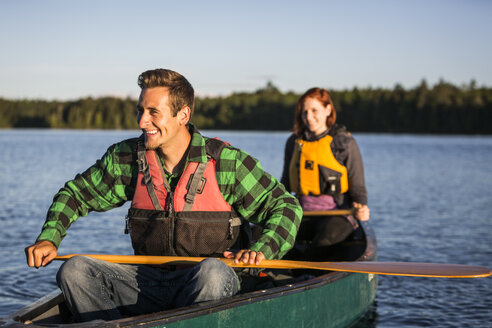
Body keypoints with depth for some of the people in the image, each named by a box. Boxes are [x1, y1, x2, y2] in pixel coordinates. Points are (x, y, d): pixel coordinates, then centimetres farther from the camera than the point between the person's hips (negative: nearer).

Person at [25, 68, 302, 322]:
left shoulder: (226, 161, -7)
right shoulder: (126, 158, 3)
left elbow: (286, 206, -2)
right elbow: (76, 193, 15)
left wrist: (261, 249, -20)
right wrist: (49, 238, -3)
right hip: (149, 281, 4)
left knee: (211, 271, -38)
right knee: (74, 271, -18)